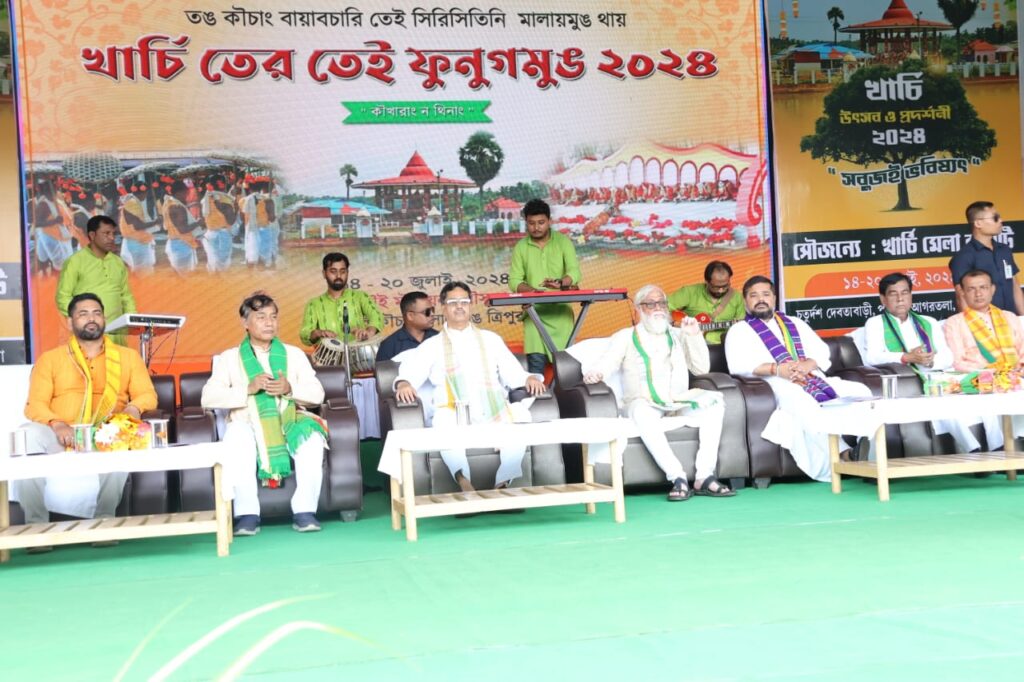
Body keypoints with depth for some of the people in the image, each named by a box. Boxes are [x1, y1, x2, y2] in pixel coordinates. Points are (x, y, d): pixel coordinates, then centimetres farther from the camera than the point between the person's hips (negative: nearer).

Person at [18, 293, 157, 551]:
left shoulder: (127, 357, 20)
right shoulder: (50, 359, 17)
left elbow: (148, 395, 12)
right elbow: (35, 404, 5)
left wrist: (134, 407, -13)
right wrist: (56, 424, -16)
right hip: (60, 437, 1)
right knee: (29, 434, -32)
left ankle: (104, 520, -19)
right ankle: (36, 525, -21)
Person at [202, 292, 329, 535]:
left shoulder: (294, 354, 19)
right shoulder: (230, 357, 14)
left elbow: (317, 394, 9)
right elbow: (208, 397, 1)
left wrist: (290, 389, -12)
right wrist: (247, 389, -13)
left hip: (289, 423, 1)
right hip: (249, 425, -1)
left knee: (312, 436, -32)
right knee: (238, 434, -36)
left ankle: (305, 511, -28)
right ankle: (247, 513, -32)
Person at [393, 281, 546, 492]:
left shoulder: (491, 339, 26)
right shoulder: (431, 346, 21)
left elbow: (512, 373, 18)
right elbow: (410, 373, 8)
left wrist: (529, 379, -4)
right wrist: (404, 384, -16)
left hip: (495, 413, 2)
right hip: (454, 414, -2)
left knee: (520, 415, -30)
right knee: (444, 423, -37)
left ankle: (503, 484, -24)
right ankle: (464, 482, -31)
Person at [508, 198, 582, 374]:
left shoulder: (563, 241, 2)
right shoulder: (521, 247, 7)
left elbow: (574, 272, -10)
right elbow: (514, 280, 3)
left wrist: (561, 283, -31)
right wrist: (532, 291, -18)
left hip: (561, 311, 0)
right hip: (534, 311, 1)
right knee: (536, 360, -10)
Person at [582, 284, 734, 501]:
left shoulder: (678, 335, 24)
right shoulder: (625, 337, 16)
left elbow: (701, 368, 16)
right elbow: (605, 364, 0)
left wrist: (695, 336, 3)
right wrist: (592, 373, -24)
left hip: (679, 402, 3)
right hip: (643, 402, -3)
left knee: (714, 400, -25)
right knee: (642, 410, -39)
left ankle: (704, 476, -31)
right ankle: (678, 478, -42)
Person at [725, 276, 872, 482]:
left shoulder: (795, 323, 28)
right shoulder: (739, 330, 14)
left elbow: (822, 353, 16)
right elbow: (738, 365, -5)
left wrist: (806, 365, -9)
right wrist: (776, 369, -19)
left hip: (813, 378, 5)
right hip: (778, 384, -5)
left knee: (861, 391, -20)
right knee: (803, 405, -40)